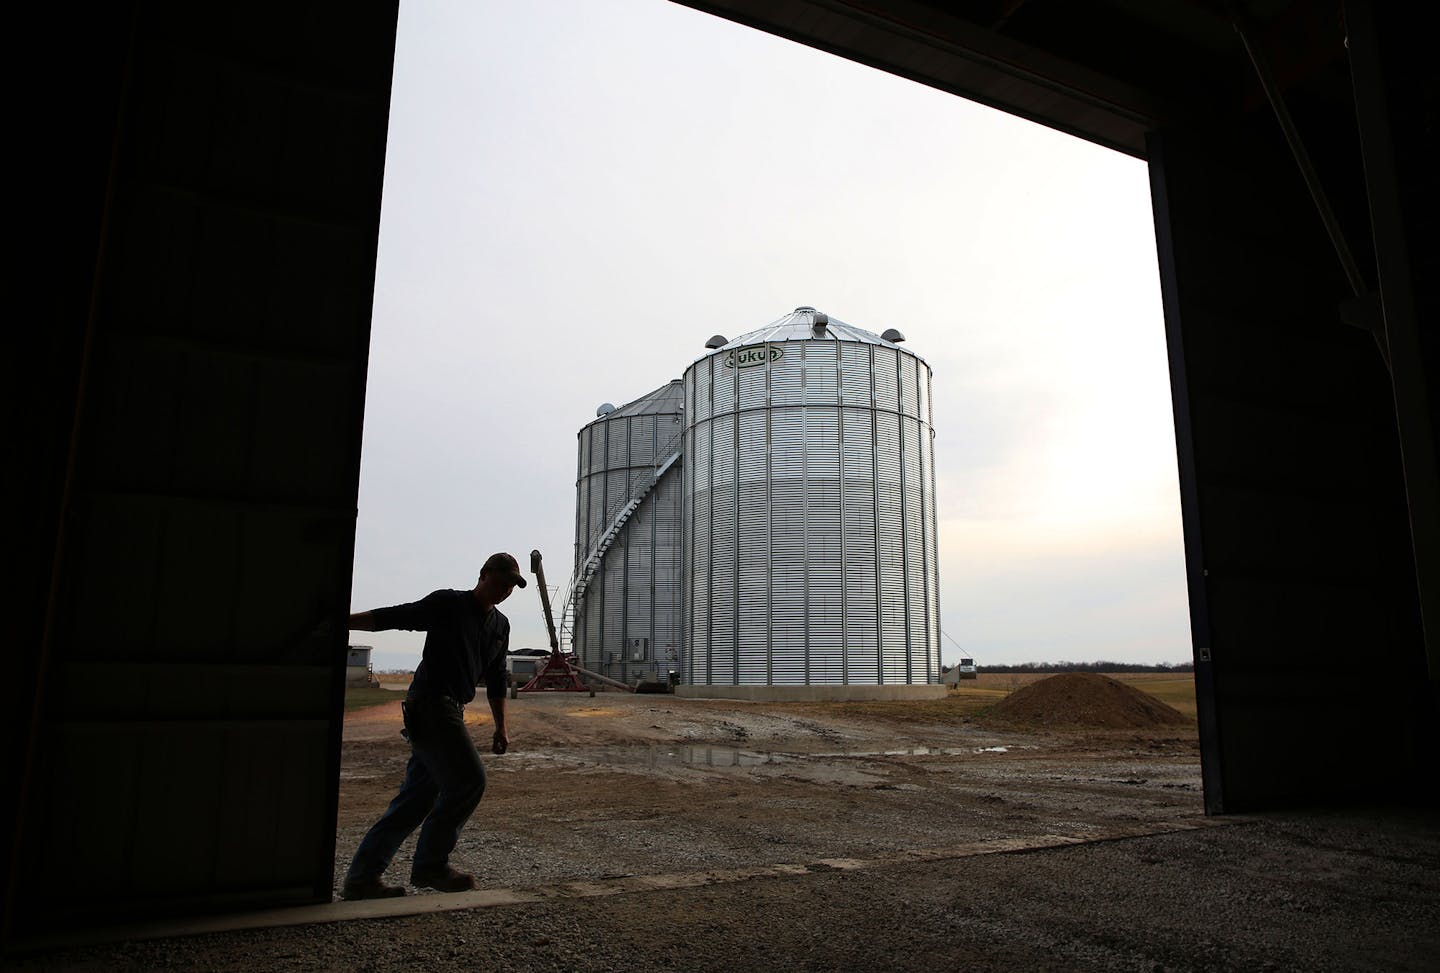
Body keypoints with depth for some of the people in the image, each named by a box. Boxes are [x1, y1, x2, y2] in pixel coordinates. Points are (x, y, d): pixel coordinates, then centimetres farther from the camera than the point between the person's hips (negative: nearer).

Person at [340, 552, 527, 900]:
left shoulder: (500, 625, 17)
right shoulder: (447, 604, -4)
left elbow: (496, 681, 23)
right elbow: (393, 617, -10)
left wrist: (500, 728, 22)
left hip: (451, 713, 8)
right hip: (429, 704, -8)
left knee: (419, 795, 7)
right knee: (468, 781, -11)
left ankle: (362, 877, 14)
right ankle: (430, 867, 4)